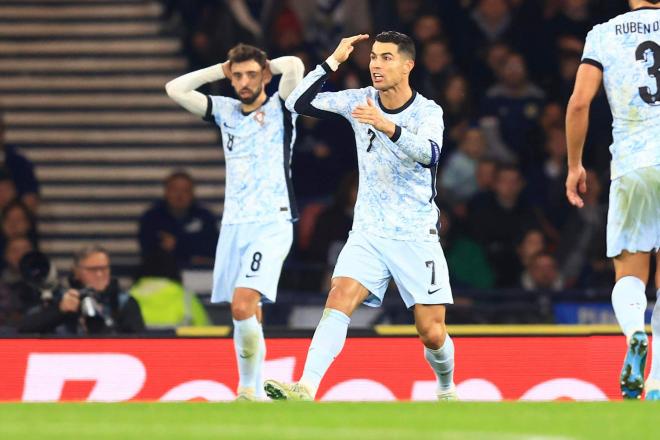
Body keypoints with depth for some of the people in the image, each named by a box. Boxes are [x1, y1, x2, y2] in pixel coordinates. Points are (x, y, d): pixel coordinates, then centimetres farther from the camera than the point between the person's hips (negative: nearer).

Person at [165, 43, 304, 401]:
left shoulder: (279, 108, -1)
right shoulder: (226, 111, 13)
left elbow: (294, 66, -18)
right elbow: (175, 89, 8)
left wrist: (268, 66, 1)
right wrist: (220, 70, 8)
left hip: (271, 224, -6)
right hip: (233, 224, 6)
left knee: (243, 305, -21)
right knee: (247, 315, 7)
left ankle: (249, 387, -11)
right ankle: (252, 392, 14)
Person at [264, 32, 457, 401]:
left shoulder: (428, 111, -9)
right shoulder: (358, 101, 1)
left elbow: (428, 153, -30)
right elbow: (298, 103, -5)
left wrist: (388, 127, -45)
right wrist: (333, 62, -12)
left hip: (417, 237, -2)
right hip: (369, 233, 2)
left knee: (432, 333, -3)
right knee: (339, 300, -22)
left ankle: (447, 391, 28)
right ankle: (305, 391, -35)